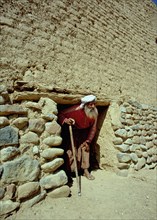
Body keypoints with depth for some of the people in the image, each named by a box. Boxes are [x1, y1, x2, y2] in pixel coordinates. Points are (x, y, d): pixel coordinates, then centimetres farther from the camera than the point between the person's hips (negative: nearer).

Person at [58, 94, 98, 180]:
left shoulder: (95, 112, -19)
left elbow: (93, 128, -8)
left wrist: (88, 141, -9)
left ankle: (86, 171, 18)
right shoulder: (76, 109, -34)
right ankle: (68, 172, 7)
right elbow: (60, 114, -26)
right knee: (71, 150, -7)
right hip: (71, 131, -4)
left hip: (84, 133, 4)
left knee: (85, 148, 3)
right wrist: (65, 120, -47)